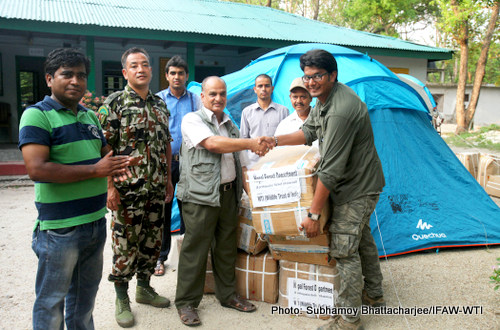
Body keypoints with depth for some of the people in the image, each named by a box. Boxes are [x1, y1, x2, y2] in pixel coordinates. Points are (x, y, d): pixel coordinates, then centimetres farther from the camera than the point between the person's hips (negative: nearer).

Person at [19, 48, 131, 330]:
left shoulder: (90, 116, 12)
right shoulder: (37, 115, -11)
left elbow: (104, 153, 23)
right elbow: (37, 169, -22)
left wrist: (114, 167, -1)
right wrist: (95, 170, -20)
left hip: (96, 221, 7)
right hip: (60, 229, -7)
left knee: (85, 295, 22)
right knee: (51, 300, 9)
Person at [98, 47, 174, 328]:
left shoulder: (160, 104, 11)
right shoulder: (114, 104, -6)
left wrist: (168, 179, 13)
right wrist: (110, 186, -16)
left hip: (156, 189, 6)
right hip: (128, 189, -5)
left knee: (153, 241, 14)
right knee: (126, 244, 3)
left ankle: (144, 287, 34)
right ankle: (122, 298, 21)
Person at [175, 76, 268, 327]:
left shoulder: (229, 124, 19)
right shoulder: (192, 120, -4)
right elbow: (213, 144, -20)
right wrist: (251, 143, -17)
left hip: (228, 192, 7)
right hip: (200, 194, -6)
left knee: (227, 245, 14)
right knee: (195, 248, -1)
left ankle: (227, 295, 28)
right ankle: (186, 302, 13)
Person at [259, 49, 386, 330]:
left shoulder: (341, 111, -31)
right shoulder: (325, 99, 3)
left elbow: (331, 170, -31)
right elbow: (309, 132, 18)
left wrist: (314, 214, -26)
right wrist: (276, 141, 5)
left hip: (357, 188, -11)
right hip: (362, 183, 11)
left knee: (345, 249, -4)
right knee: (362, 237, 23)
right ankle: (374, 294, 44)